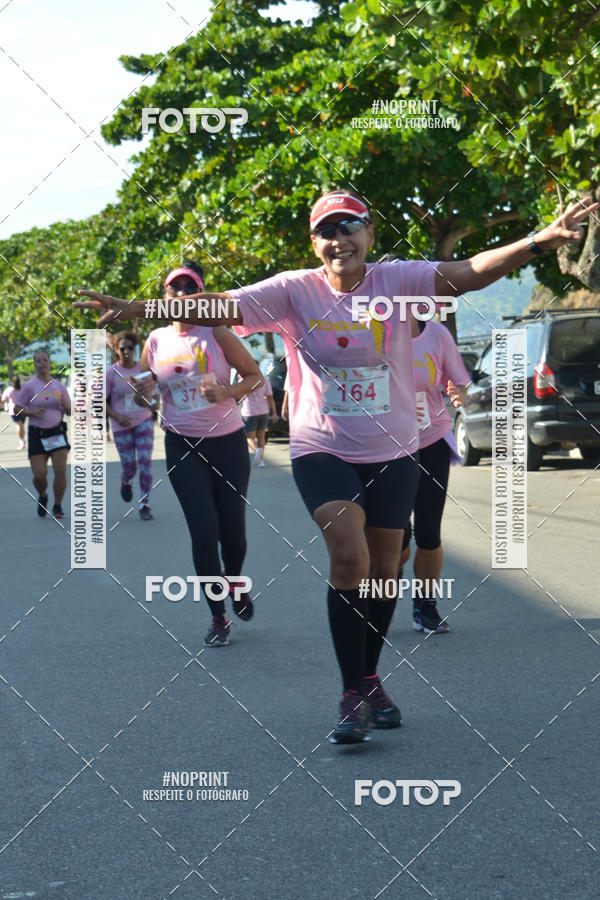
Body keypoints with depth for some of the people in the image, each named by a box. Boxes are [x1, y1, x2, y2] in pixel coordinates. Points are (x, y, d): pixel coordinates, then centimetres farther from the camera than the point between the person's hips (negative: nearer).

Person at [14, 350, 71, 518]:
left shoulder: (59, 386, 6)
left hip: (57, 433, 2)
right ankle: (42, 497, 27)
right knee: (39, 475, -6)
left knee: (60, 471, -10)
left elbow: (70, 411, 13)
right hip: (37, 435, -2)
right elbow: (17, 410, 0)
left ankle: (58, 506, 7)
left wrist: (65, 405, -9)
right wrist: (32, 412, -17)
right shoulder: (29, 386, -3)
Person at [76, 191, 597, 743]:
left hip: (393, 452, 2)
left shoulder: (397, 281, -8)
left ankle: (371, 681, 32)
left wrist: (540, 242, -36)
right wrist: (134, 309, -27)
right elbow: (217, 308, -16)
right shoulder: (295, 291, -8)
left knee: (384, 570, 10)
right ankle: (353, 695, -9)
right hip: (322, 449, -2)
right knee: (349, 557, -20)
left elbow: (469, 273, -21)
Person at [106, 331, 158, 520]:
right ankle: (126, 482, 40)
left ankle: (145, 505, -4)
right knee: (129, 467, 1)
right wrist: (117, 416, -16)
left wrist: (154, 403, -11)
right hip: (122, 425, -1)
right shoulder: (111, 373, -6)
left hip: (144, 421, 1)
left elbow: (154, 394, 12)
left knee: (145, 461, -11)